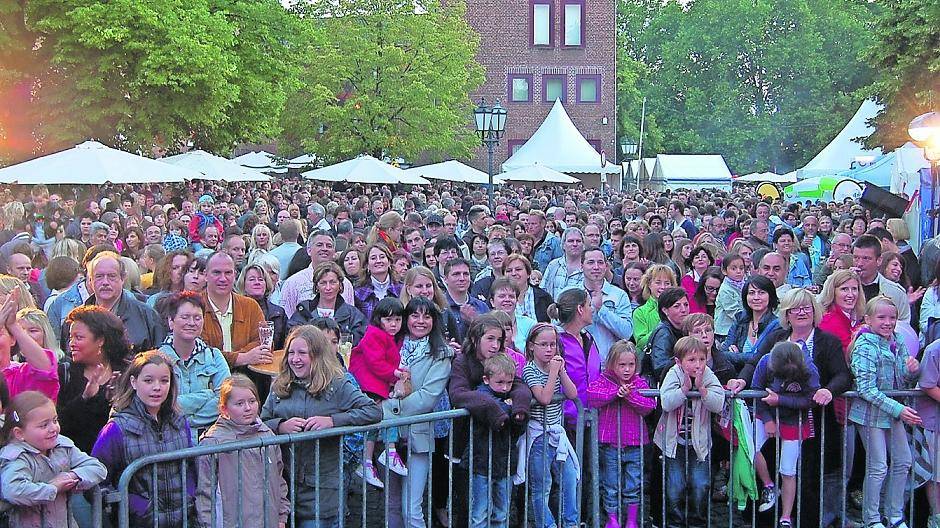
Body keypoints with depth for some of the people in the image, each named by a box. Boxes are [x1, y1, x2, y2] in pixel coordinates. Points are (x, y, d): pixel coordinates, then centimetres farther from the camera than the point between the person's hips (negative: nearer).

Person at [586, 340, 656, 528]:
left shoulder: (640, 383, 3)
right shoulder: (604, 380, -1)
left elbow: (649, 406, -10)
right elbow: (590, 396, -20)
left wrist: (631, 396, -24)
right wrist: (615, 392, -28)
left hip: (635, 444, 1)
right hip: (610, 444, -1)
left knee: (633, 486, 8)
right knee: (611, 485, 8)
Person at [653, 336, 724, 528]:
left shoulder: (709, 377, -7)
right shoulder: (673, 375, -12)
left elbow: (718, 405, -18)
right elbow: (666, 403, -26)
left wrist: (701, 388, -26)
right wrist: (685, 388, -30)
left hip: (699, 442, 1)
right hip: (674, 441, -1)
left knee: (701, 485, 0)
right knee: (675, 486, 1)